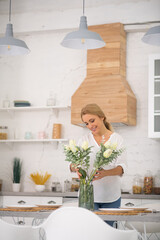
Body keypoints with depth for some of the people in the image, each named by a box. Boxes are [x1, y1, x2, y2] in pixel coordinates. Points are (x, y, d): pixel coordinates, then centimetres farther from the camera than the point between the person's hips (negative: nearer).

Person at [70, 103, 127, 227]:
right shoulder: (84, 140, 6)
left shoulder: (117, 139, 1)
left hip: (111, 196, 0)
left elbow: (122, 166, -9)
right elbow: (73, 163, -1)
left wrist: (106, 173, -29)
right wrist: (75, 167, -26)